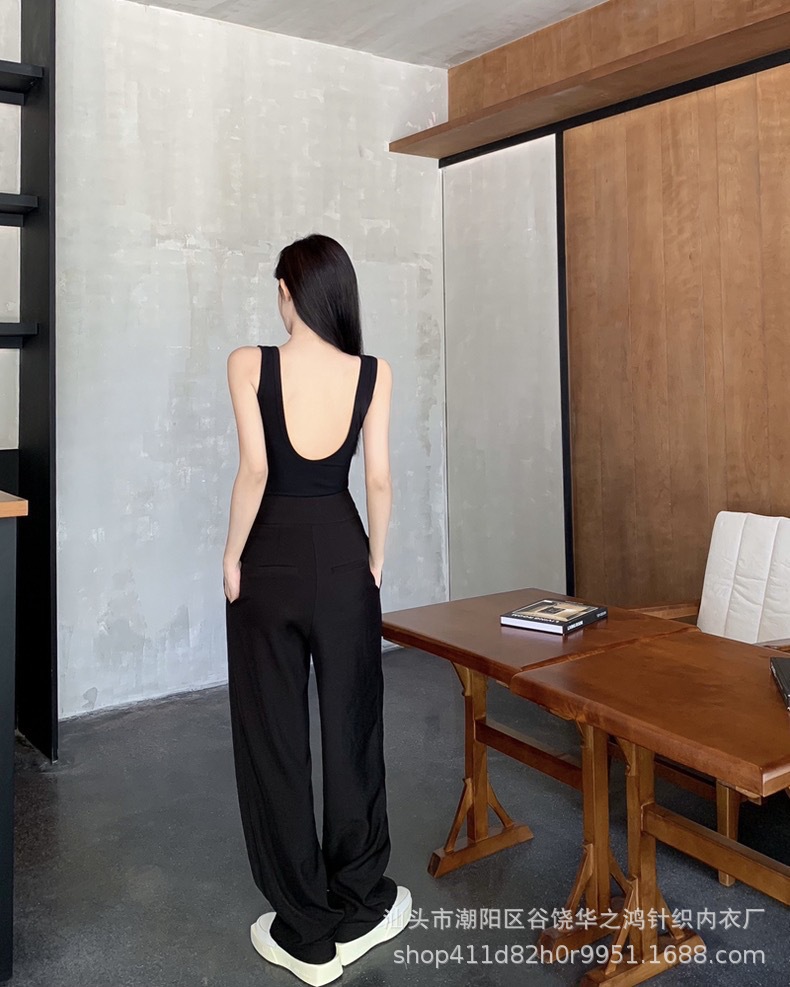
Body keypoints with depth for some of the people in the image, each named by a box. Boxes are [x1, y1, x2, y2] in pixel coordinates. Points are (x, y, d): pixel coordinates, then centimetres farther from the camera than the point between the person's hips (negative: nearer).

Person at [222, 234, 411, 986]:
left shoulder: (250, 363, -8)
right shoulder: (373, 373, -2)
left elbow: (254, 471, -15)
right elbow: (379, 480, -3)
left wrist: (233, 558, -3)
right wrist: (375, 563, 8)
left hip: (271, 558, -2)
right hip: (341, 554, 2)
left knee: (273, 737, 9)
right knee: (351, 727, 14)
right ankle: (360, 908, 28)